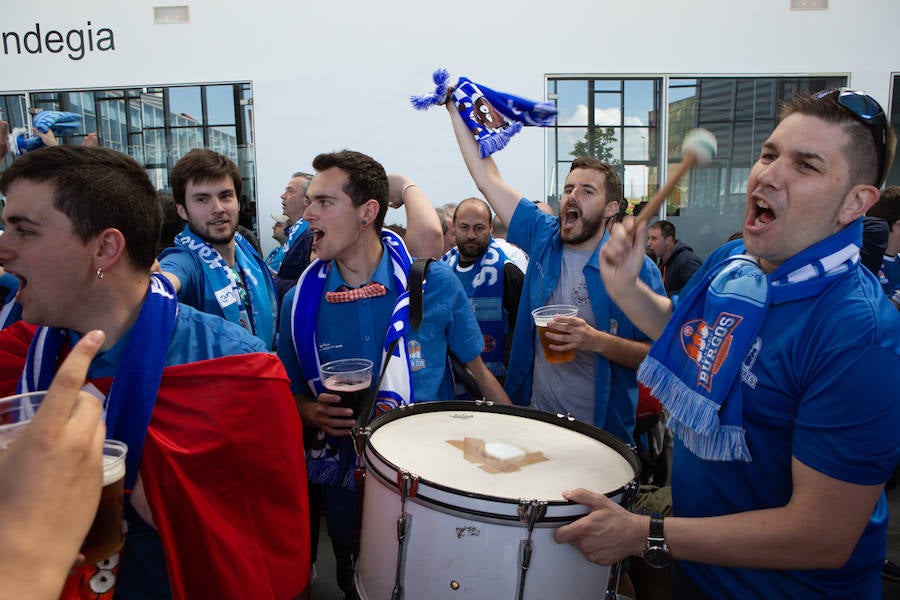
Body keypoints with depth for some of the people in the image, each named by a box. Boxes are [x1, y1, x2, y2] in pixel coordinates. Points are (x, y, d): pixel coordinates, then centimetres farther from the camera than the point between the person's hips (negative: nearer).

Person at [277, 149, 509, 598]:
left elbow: (478, 371, -3)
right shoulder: (300, 302, -8)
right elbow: (294, 393, 5)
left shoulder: (435, 283, -15)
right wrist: (314, 413, -16)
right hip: (347, 483, 2)